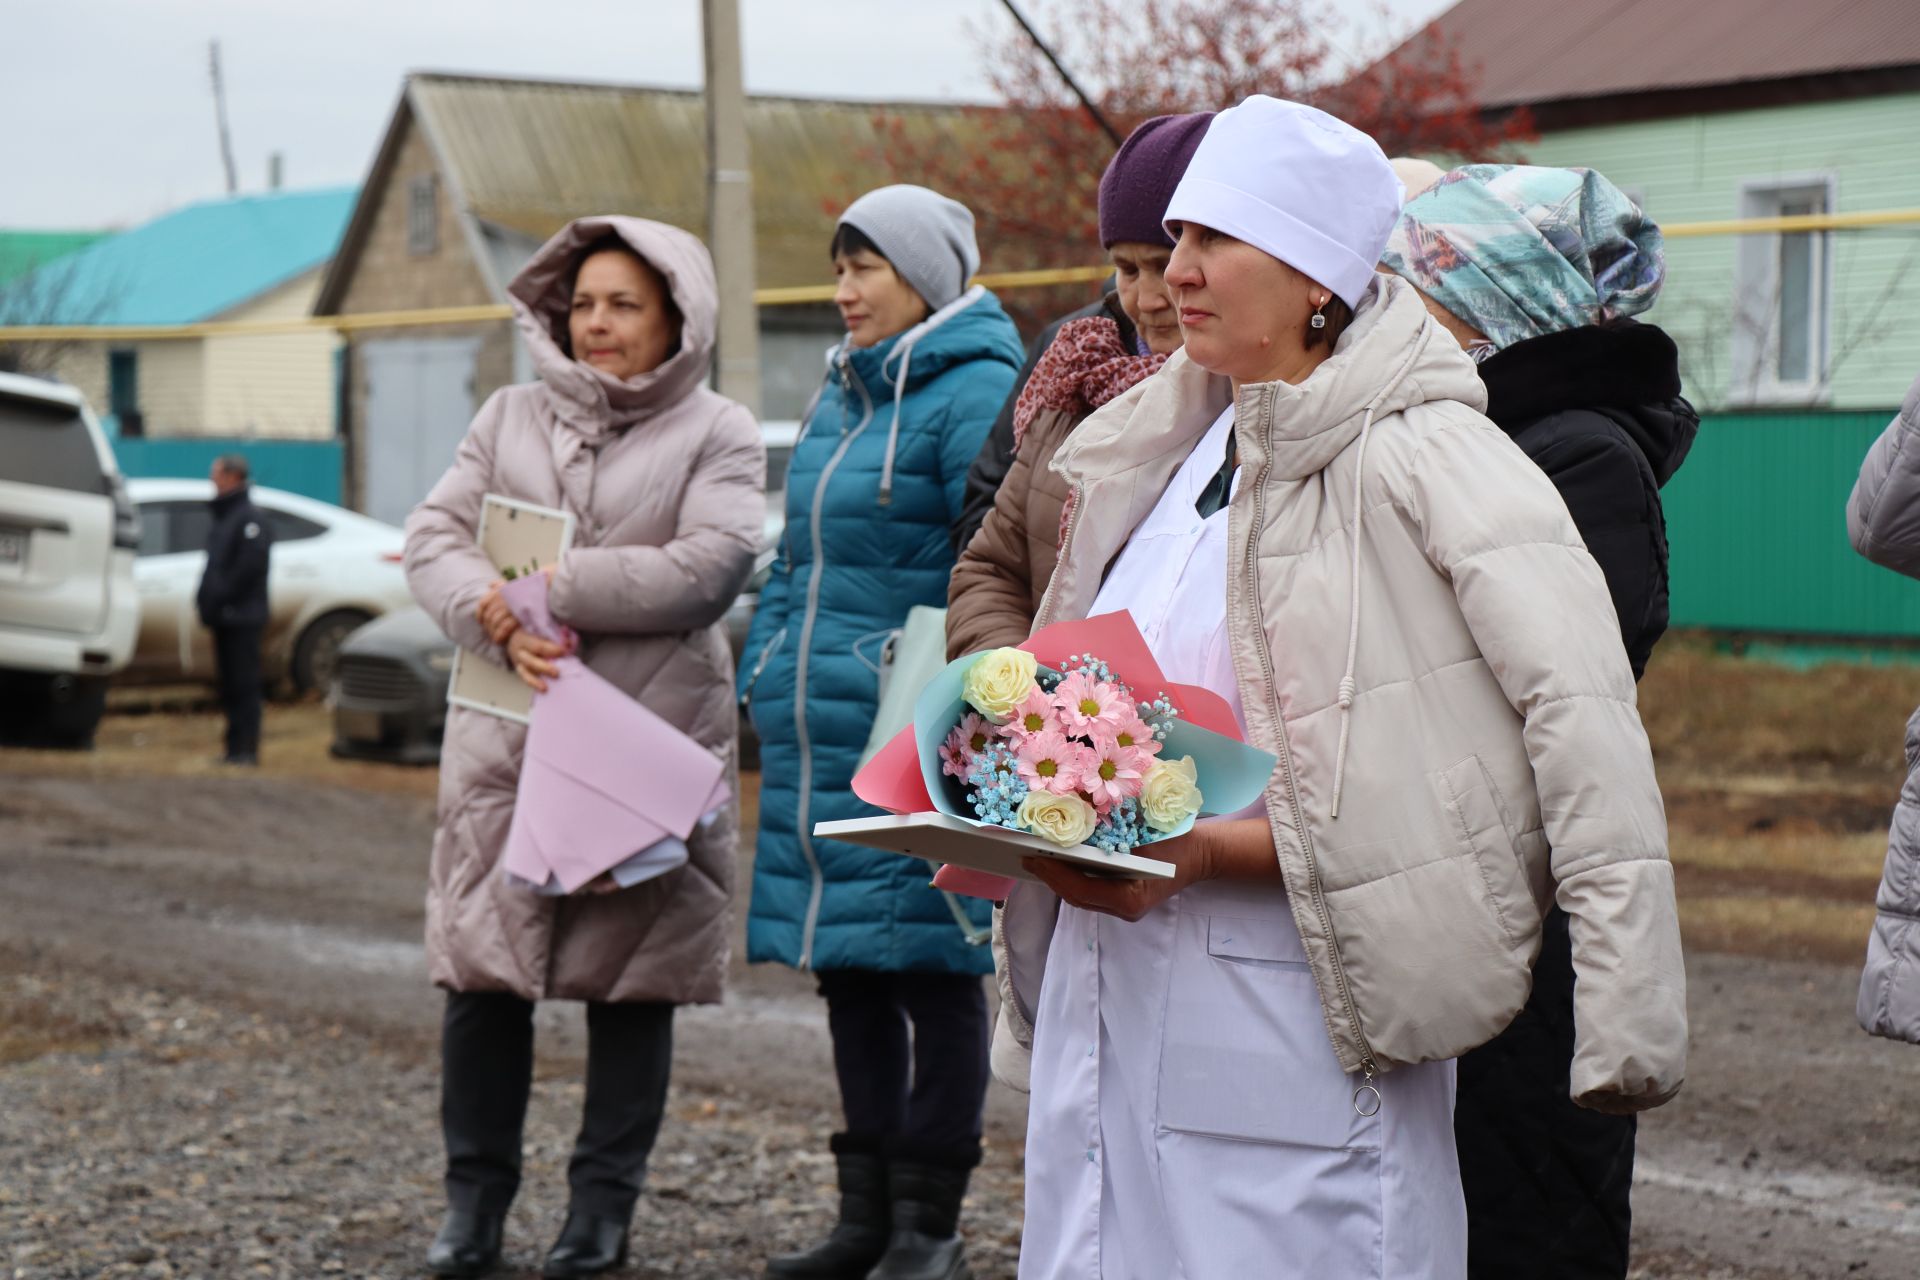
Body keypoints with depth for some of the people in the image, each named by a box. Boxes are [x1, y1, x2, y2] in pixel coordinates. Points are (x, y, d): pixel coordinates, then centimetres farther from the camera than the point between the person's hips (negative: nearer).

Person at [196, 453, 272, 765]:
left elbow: (250, 565, -18)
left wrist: (219, 597, -16)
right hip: (223, 617, 9)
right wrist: (205, 597, 11)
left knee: (244, 684, -8)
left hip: (241, 617, -9)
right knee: (229, 684, 10)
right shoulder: (220, 518, 20)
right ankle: (236, 748, 13)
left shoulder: (250, 518, -10)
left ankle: (245, 748, -9)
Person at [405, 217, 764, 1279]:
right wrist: (501, 627, -16)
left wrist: (550, 590, -15)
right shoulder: (510, 417, 14)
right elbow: (434, 539, 4)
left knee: (631, 972, 3)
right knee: (482, 965, 1)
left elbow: (710, 566, -12)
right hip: (506, 730, 3)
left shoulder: (718, 434, 3)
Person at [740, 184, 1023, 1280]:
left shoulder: (973, 395, -10)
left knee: (929, 964, -2)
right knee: (848, 967, 12)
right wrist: (766, 677, 17)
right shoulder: (841, 394, 17)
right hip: (822, 732, 9)